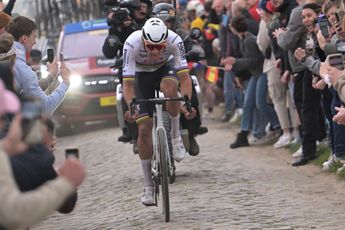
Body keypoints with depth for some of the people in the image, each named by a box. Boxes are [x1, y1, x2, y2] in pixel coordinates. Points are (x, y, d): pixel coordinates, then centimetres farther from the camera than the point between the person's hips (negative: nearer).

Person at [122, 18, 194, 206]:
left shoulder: (174, 40, -33)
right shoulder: (132, 44, -35)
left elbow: (184, 76, -33)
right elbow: (128, 84, -34)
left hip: (165, 68, 0)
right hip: (142, 74, 0)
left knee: (169, 86, -38)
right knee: (144, 128, -10)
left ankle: (176, 136, -17)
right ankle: (148, 186, -1)